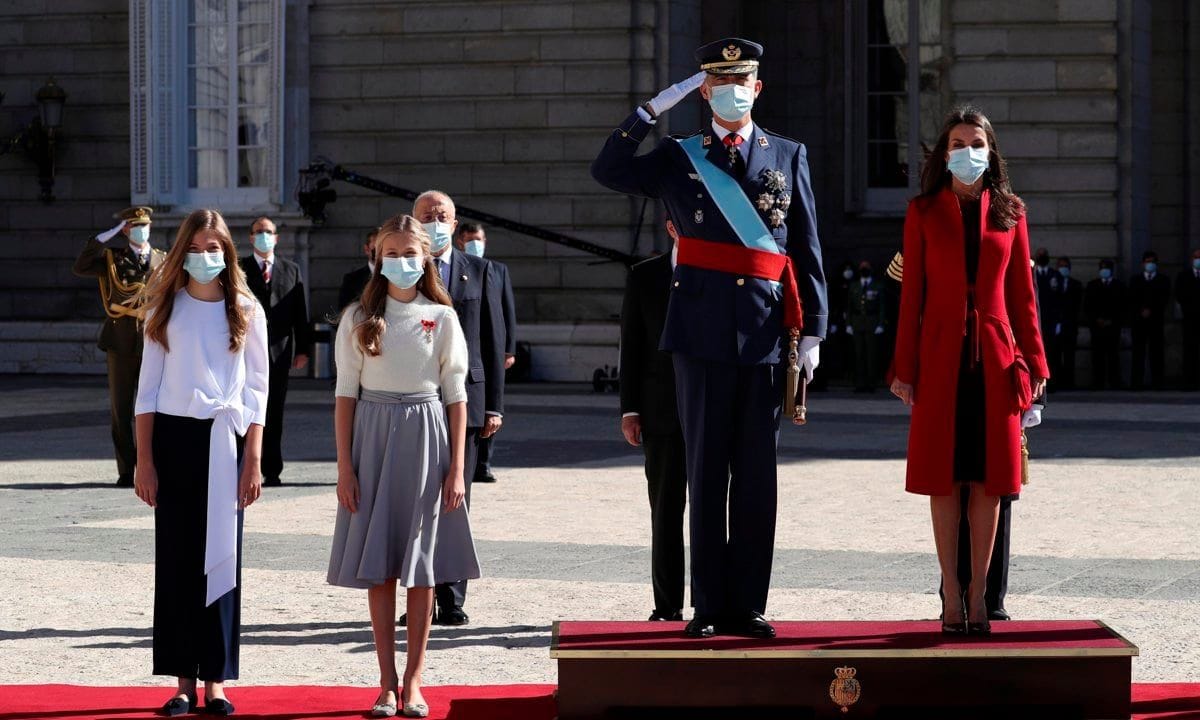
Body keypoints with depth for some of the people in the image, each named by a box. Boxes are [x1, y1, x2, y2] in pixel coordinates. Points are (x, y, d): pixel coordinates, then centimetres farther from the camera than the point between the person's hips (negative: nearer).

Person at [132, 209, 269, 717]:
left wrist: (253, 461, -3)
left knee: (221, 558, 2)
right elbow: (148, 388, 5)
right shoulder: (165, 309, 6)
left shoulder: (246, 311, 4)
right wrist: (144, 460, -1)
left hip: (226, 439, 0)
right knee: (176, 557, 1)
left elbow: (256, 390, 4)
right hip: (174, 436, 1)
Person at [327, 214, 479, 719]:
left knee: (421, 564, 2)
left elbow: (456, 397, 2)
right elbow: (346, 394, 3)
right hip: (373, 436, 0)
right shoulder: (359, 319, 3)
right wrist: (345, 467, -3)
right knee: (378, 565, 2)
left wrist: (456, 468, -3)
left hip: (426, 438, 0)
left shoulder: (442, 318, 2)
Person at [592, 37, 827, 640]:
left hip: (766, 334, 1)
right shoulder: (679, 157, 10)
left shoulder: (789, 156, 10)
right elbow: (608, 172, -4)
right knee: (706, 472, 3)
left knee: (757, 474, 4)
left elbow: (807, 251, 8)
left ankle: (748, 606, 10)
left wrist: (813, 331, 2)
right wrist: (651, 109, -7)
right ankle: (708, 607, 9)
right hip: (702, 333, 0)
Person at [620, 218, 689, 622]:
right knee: (665, 512, 4)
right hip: (663, 412, 1)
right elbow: (631, 346, 6)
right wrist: (630, 410, 0)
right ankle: (667, 606, 9)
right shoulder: (644, 277, 6)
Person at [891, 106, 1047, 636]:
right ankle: (952, 595, 6)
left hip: (994, 360, 1)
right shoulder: (924, 212, 5)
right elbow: (911, 294, 2)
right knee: (944, 477, 0)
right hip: (941, 358, -1)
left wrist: (1034, 363, 4)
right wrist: (904, 368, -2)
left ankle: (978, 593, 8)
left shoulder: (1010, 213, 9)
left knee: (989, 477, 2)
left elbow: (1022, 294, 9)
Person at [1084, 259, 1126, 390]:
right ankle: (1097, 383, -5)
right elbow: (1087, 306, 8)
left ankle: (1114, 383, -6)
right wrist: (1097, 320, -4)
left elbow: (1122, 307, 6)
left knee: (1113, 356, -6)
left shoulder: (1119, 286, 12)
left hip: (1113, 326, -1)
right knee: (1097, 356, -4)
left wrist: (1111, 320, -4)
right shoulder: (1092, 285, 14)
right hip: (1097, 325, 1)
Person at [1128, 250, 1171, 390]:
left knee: (1156, 352, -4)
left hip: (1156, 320, -1)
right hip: (1138, 320, 1)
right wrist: (1141, 311, -8)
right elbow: (1132, 300, 7)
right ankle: (1136, 382, -6)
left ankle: (1157, 382, -4)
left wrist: (1150, 310, -10)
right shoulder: (1135, 280, 15)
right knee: (1138, 352, -4)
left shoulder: (1163, 280, 10)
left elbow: (1164, 300, 0)